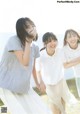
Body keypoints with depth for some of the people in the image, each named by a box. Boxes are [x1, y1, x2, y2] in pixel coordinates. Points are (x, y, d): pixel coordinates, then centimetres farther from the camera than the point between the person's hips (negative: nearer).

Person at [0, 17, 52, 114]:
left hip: (23, 87, 7)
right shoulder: (14, 40, -21)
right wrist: (27, 42, -24)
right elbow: (25, 62, -28)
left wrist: (37, 82, 27)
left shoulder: (34, 47, 2)